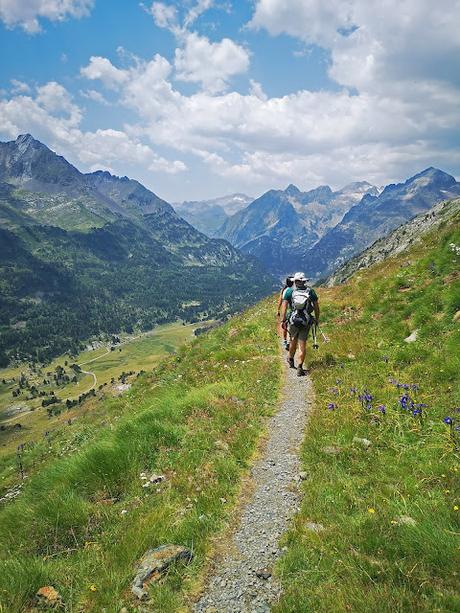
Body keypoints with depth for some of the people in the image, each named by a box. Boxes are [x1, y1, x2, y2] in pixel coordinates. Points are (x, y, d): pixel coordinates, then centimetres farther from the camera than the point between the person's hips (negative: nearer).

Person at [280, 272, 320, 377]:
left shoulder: (289, 291, -1)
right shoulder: (311, 291, 3)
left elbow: (284, 306, -7)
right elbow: (316, 306, 6)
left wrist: (283, 320, -4)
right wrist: (317, 319, 17)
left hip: (293, 320, 0)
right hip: (306, 321, 0)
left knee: (293, 339, 23)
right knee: (302, 344, 4)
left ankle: (290, 359, 41)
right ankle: (299, 368, 0)